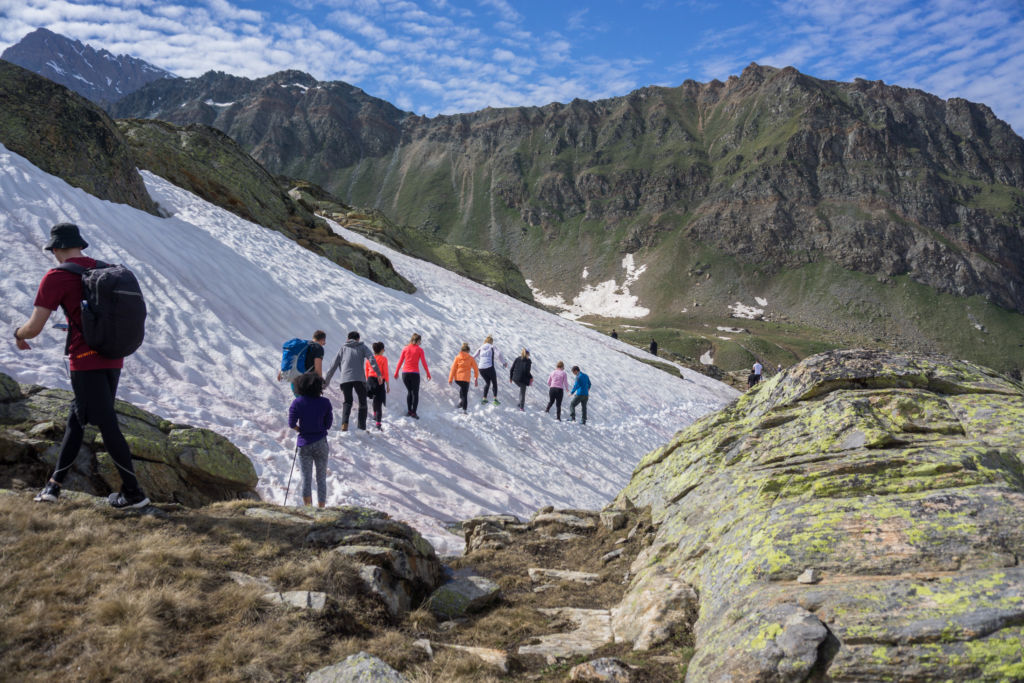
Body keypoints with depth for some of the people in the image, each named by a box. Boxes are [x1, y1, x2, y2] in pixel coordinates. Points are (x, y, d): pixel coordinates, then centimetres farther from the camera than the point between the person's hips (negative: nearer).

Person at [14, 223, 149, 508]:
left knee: (108, 426, -1)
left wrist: (18, 335, 15)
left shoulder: (56, 277, -8)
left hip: (86, 361, -7)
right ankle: (54, 484, 25)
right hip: (113, 359, 7)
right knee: (77, 419, 18)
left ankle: (133, 492, 4)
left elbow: (34, 328, -9)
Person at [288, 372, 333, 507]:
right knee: (321, 479, 10)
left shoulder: (297, 402, -8)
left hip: (304, 443, 0)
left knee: (306, 478, 8)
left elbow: (291, 423, -10)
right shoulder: (325, 402, -7)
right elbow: (329, 424, -4)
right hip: (321, 443, 0)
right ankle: (321, 508, 13)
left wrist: (301, 430, 7)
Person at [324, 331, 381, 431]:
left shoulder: (343, 348, 21)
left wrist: (327, 381, 25)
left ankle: (344, 423, -9)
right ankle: (362, 427, 5)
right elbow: (371, 359, -3)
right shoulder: (362, 347, 16)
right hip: (359, 379, -2)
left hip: (345, 379, 2)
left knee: (347, 402, 16)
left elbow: (333, 366, 19)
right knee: (362, 403, 13)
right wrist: (378, 373, -9)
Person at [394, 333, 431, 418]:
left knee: (409, 391, 20)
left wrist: (396, 373, 13)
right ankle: (414, 412, -2)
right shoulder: (420, 349, -2)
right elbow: (424, 362, -5)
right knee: (415, 393, 8)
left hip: (405, 373, 3)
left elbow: (400, 361, 5)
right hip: (414, 373, -3)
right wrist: (428, 374, 4)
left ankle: (409, 411, 18)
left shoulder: (405, 348, 5)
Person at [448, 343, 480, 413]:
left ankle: (460, 400, 16)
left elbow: (453, 368, 0)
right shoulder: (471, 358, 0)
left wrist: (450, 379, 3)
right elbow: (476, 369, 5)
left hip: (457, 379, 2)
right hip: (465, 379, -2)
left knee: (462, 387, 33)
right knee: (465, 394, 7)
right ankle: (464, 409, -4)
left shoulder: (457, 357, 2)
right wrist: (476, 378, 17)